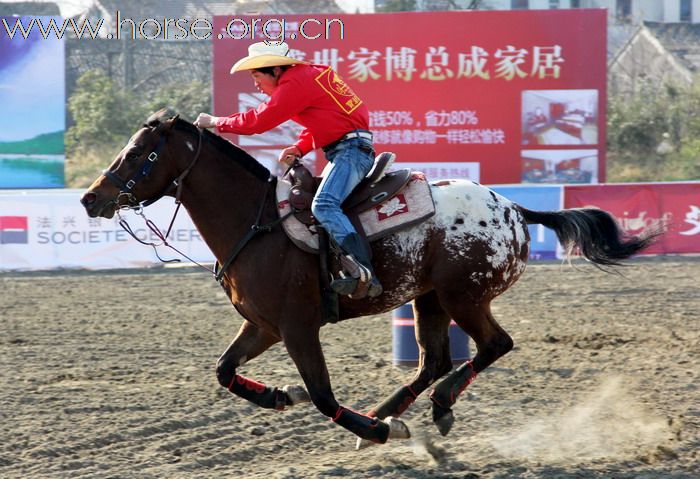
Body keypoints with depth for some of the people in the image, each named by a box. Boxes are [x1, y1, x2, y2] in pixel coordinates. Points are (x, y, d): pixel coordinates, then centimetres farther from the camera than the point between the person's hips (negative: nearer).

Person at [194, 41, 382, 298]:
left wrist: (216, 122, -2)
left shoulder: (295, 83, -13)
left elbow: (260, 119, -13)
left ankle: (364, 272, -42)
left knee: (323, 205, -28)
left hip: (352, 149, -11)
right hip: (342, 152, 11)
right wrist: (298, 149, 7)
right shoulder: (306, 75, 18)